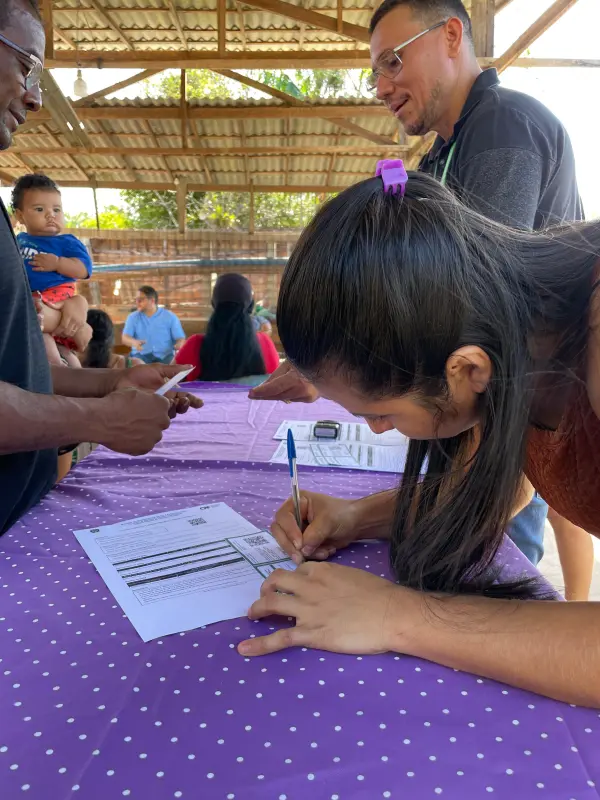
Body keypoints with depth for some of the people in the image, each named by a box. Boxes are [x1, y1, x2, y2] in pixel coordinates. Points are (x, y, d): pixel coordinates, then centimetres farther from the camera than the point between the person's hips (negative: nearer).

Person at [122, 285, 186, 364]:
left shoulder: (169, 316, 8)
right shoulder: (133, 317, 11)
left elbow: (181, 338, 3)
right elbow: (125, 338, -1)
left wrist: (178, 347, -22)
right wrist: (134, 342, -25)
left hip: (165, 355, 0)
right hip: (142, 355, 1)